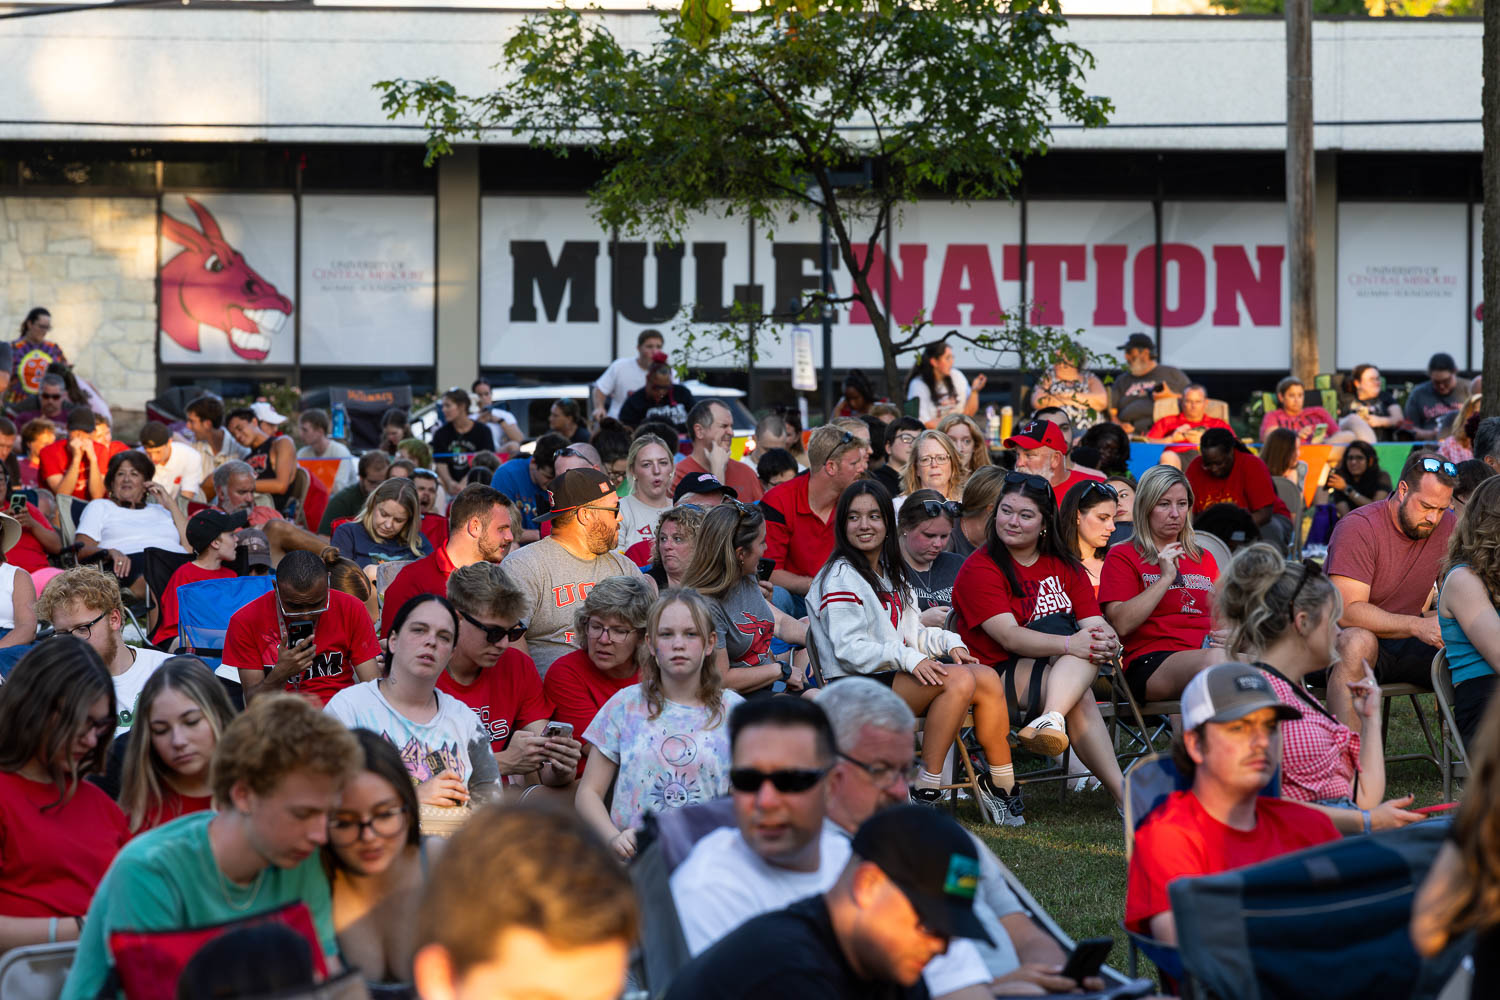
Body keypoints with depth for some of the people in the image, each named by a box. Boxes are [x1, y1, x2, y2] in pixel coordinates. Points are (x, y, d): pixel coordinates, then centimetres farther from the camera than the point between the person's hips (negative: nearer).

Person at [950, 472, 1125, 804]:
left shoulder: (1065, 567, 14)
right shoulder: (980, 568, -5)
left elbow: (1094, 623, 1)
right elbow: (1009, 638, -19)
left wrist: (1107, 640, -26)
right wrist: (1070, 644, -34)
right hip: (994, 673, -5)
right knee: (1080, 699, -33)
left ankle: (1051, 720, -51)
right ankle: (1122, 792, -43)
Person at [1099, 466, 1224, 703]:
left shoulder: (1204, 558, 29)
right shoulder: (1123, 557, 11)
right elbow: (1122, 624, -3)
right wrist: (1166, 578, -5)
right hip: (1151, 661, -5)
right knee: (1214, 659, -40)